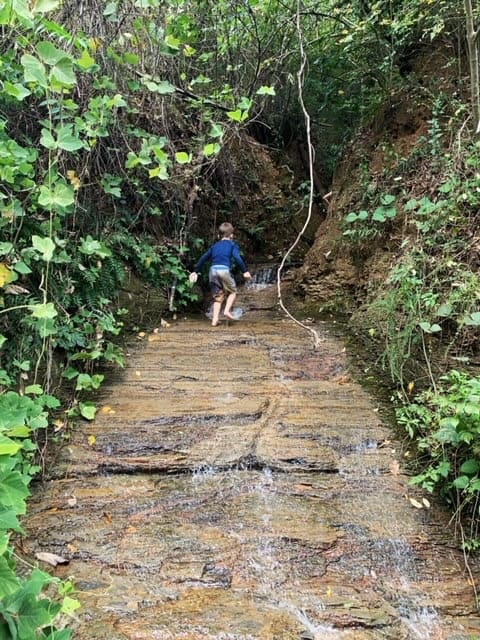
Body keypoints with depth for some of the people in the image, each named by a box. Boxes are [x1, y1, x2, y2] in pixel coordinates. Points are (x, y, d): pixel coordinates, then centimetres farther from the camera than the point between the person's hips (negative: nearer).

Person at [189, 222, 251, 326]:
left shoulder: (215, 245, 25)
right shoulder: (232, 244, 12)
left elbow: (203, 258, 23)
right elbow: (237, 257, -5)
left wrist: (196, 271, 28)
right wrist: (245, 271, -8)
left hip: (213, 270, 5)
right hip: (224, 270, -4)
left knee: (218, 296, 10)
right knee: (232, 291, 14)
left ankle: (215, 320, 2)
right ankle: (227, 310, -5)